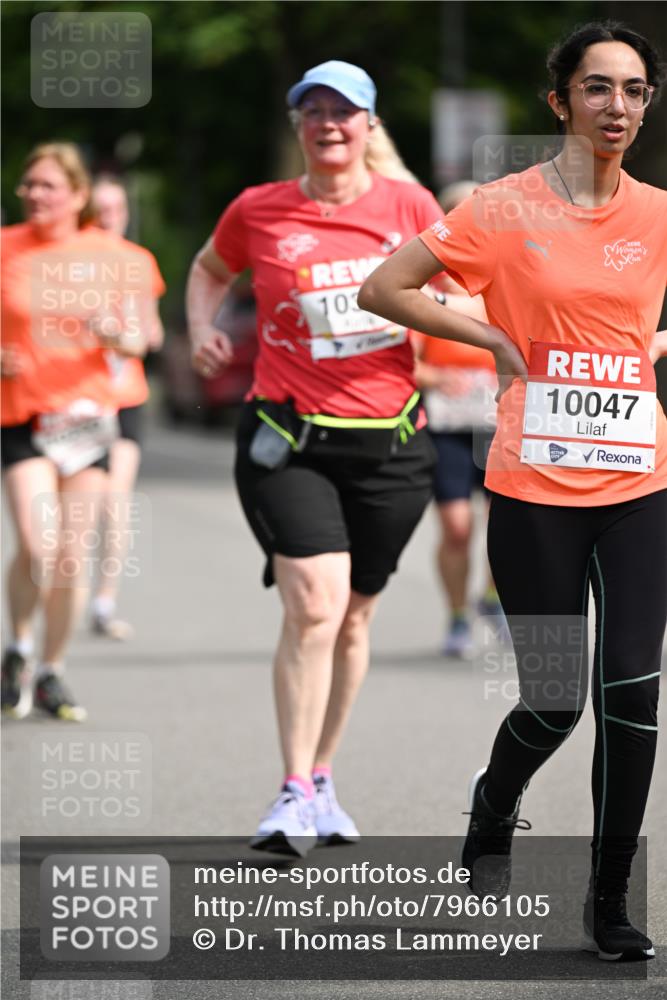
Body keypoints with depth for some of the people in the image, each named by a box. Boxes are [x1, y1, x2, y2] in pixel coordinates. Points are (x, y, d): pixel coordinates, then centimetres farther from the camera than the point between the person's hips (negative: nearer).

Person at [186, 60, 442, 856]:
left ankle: (321, 781, 27)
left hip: (390, 440, 2)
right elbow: (210, 268, 22)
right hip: (288, 439, -2)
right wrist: (202, 329, 4)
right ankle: (293, 796, -13)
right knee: (313, 606, -17)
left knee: (353, 617, 11)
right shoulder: (259, 211, 1)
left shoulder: (408, 205, 2)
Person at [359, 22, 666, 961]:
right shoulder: (507, 207, -4)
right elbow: (383, 288, 1)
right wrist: (497, 341, -3)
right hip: (536, 486, -2)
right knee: (553, 702, 1)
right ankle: (493, 806, 35)